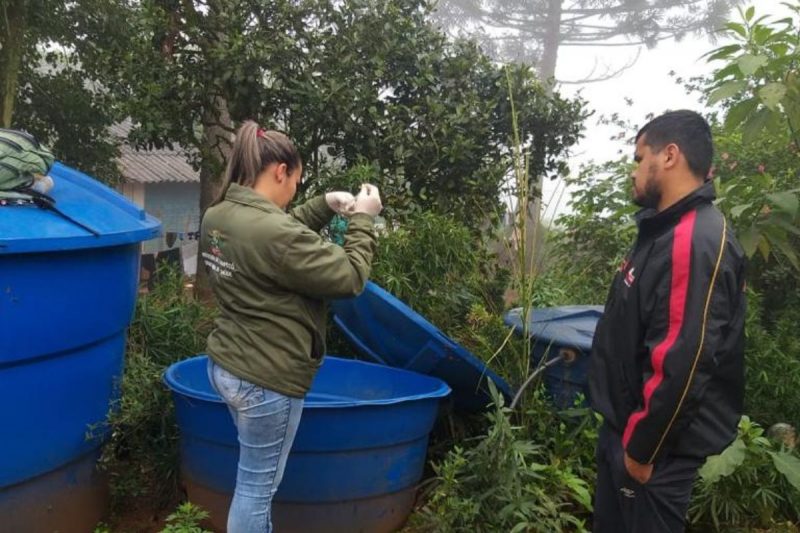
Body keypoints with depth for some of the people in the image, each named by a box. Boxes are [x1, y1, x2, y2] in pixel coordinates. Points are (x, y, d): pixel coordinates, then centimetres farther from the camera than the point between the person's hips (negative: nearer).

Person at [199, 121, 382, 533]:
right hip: (266, 379, -9)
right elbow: (349, 278, -18)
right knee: (257, 485, 9)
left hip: (225, 366, 9)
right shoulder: (273, 233, -26)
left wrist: (325, 205, 11)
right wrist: (362, 219, -6)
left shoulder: (216, 217, 2)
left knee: (256, 476, 27)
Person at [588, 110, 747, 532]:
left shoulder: (695, 241, -26)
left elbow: (681, 366, -29)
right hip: (624, 424, 10)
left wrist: (641, 449, -20)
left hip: (657, 442, -10)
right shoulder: (666, 229, 9)